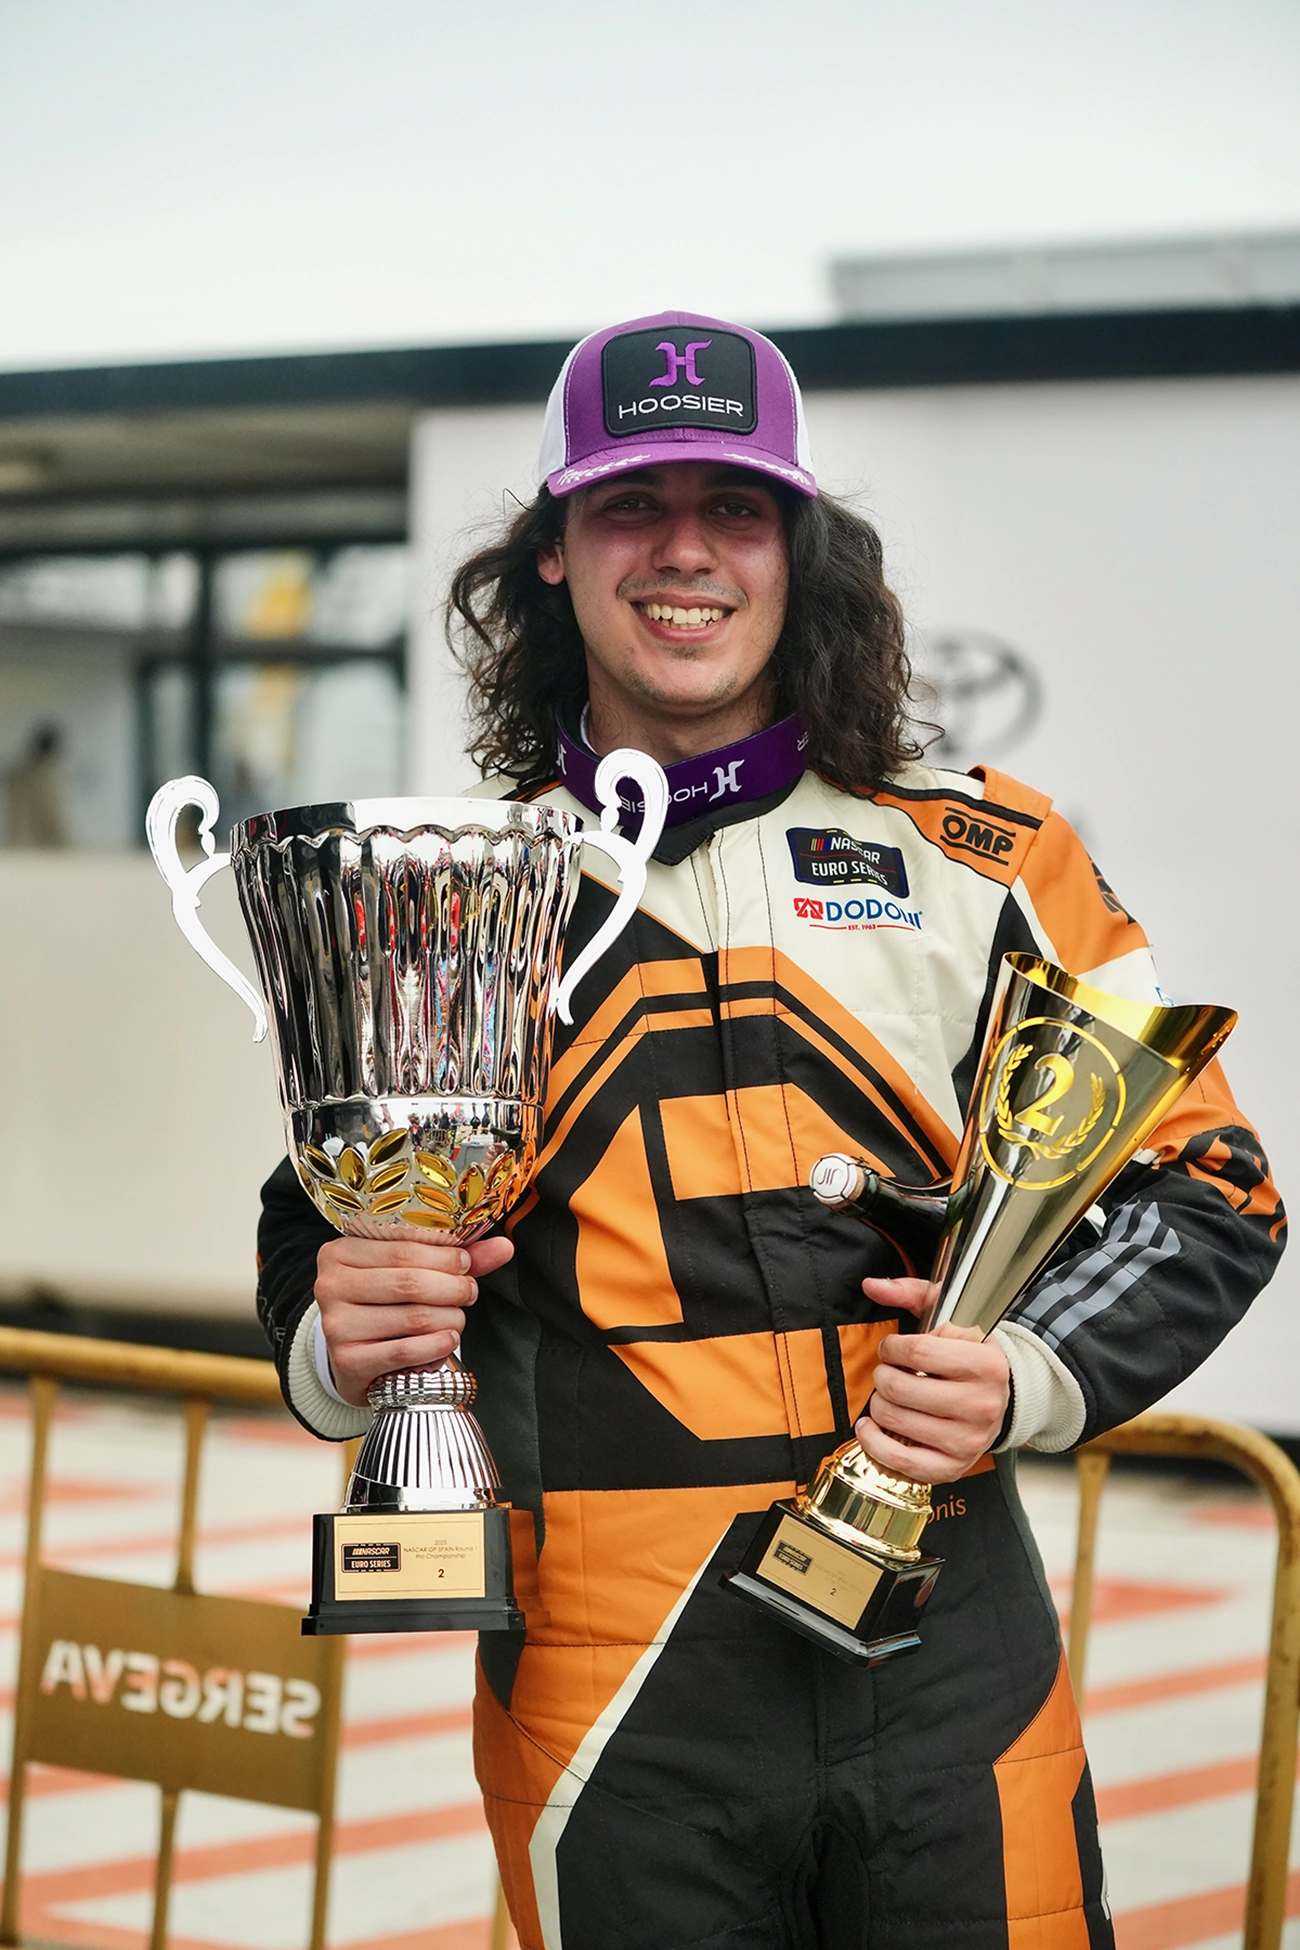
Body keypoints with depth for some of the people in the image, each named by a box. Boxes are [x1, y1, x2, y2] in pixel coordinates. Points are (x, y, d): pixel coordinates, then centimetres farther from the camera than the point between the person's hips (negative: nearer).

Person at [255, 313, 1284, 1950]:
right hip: (615, 1717, 0)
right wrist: (343, 1344, -6)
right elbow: (322, 1239, 17)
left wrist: (1031, 1379, -9)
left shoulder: (989, 864, 6)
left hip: (949, 1688, 0)